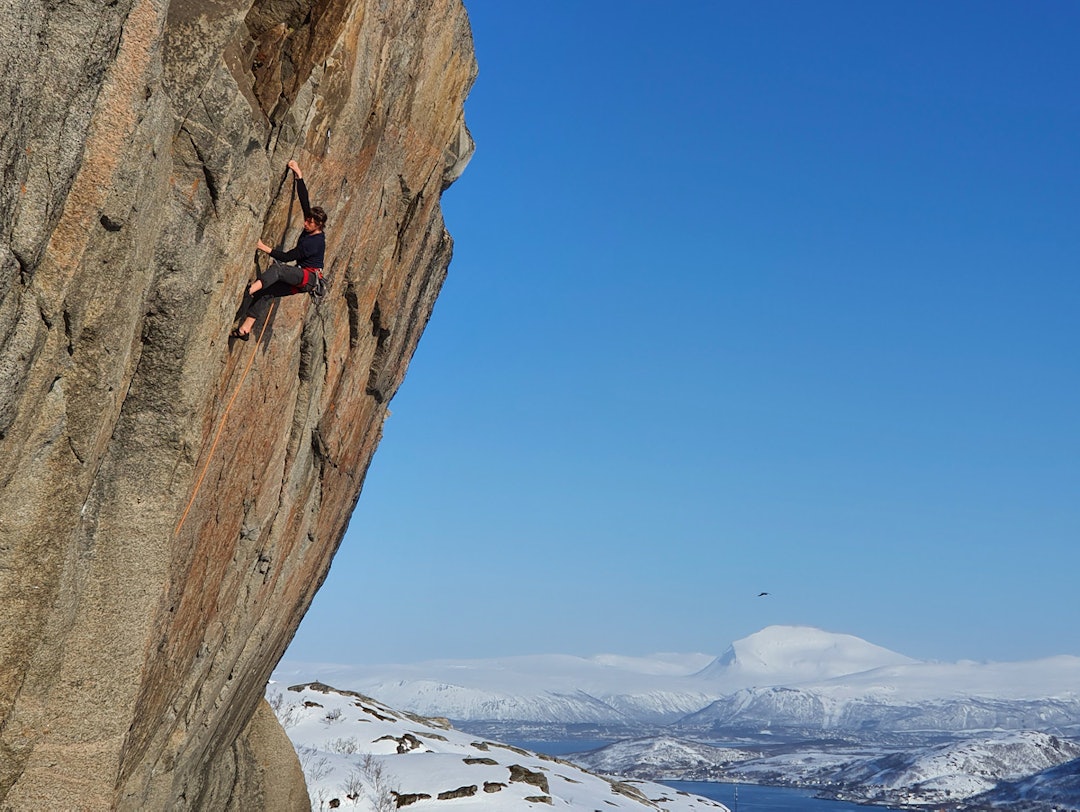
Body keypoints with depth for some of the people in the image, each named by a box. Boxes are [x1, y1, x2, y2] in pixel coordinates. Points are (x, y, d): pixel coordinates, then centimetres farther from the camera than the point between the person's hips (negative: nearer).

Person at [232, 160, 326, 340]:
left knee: (277, 268, -33)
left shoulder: (315, 242, -19)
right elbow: (304, 200, 10)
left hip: (309, 278, -9)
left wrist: (266, 249, -18)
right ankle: (245, 329, -13)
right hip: (299, 279, 9)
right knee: (266, 292, -8)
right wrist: (299, 176, 8)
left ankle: (251, 289, -52)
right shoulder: (309, 230, 6)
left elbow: (287, 257, -19)